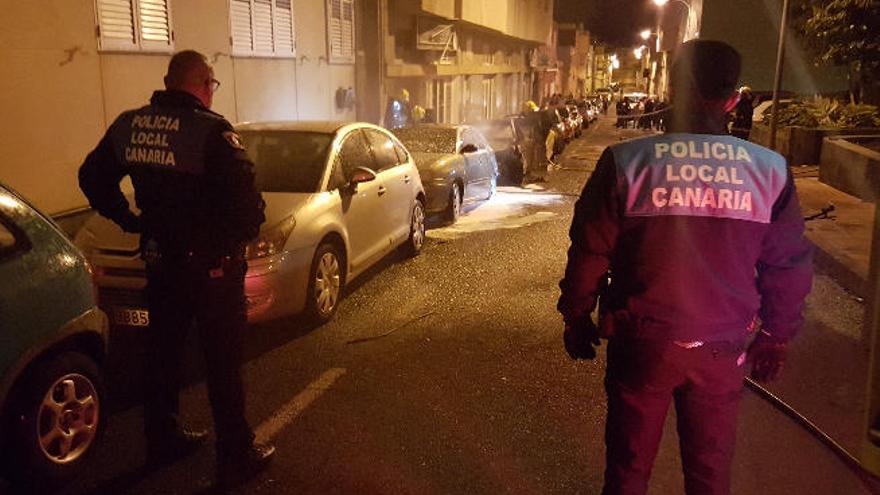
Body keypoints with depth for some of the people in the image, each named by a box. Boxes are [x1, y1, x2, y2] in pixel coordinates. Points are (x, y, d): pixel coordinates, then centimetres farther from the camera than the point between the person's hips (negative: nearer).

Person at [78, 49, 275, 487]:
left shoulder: (129, 125, 2)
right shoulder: (210, 130, -19)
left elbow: (92, 177, 11)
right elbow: (243, 191, -26)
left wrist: (129, 220, 16)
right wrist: (245, 231, -7)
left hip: (160, 260, 6)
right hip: (212, 265, -6)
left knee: (162, 352, 21)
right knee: (223, 363, 6)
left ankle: (162, 440, 37)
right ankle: (236, 457, 17)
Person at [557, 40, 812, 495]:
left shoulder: (626, 163, -13)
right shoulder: (771, 172, -6)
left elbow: (589, 255, -8)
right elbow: (789, 270, 2)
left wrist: (576, 320, 7)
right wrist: (775, 337, 17)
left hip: (643, 342, -2)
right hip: (724, 349, 2)